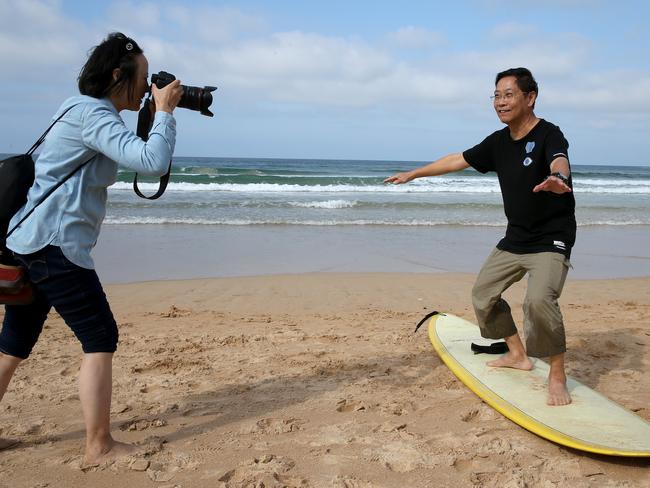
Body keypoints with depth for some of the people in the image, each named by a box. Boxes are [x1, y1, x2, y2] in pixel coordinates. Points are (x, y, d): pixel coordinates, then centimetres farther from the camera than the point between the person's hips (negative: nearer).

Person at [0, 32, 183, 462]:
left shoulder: (85, 110, 16)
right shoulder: (92, 113, -14)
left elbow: (137, 155, 26)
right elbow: (153, 162, -25)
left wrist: (156, 116, 14)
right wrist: (164, 111, -11)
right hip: (54, 245, -10)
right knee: (101, 339, -4)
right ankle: (100, 447, 3)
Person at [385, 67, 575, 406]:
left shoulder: (549, 135, -19)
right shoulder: (499, 142, 3)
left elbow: (559, 161, -42)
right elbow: (457, 160, 15)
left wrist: (557, 179, -67)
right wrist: (413, 174, 21)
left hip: (551, 239, -8)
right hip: (515, 239, 8)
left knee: (539, 299, -29)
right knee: (482, 293, 13)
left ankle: (557, 375, -9)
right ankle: (518, 355, 30)